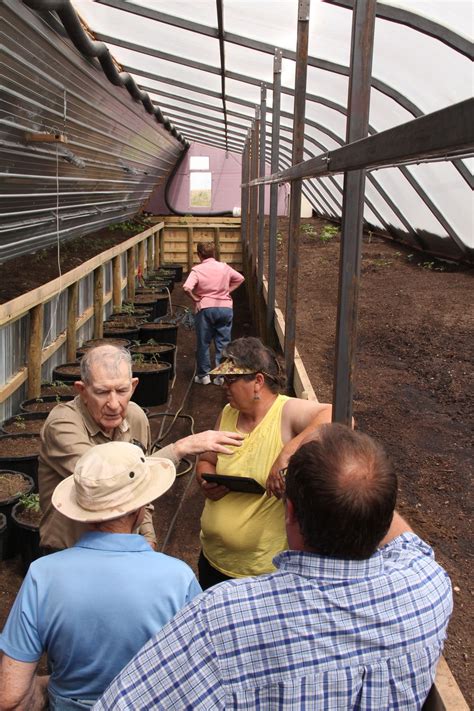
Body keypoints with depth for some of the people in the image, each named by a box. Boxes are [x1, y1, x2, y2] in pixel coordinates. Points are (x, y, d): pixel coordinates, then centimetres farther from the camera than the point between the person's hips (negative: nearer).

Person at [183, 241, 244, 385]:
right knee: (223, 343, 8)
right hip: (225, 307, 3)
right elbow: (240, 278, 16)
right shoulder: (224, 267, 4)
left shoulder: (197, 270, -8)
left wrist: (196, 299, -6)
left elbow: (187, 288, -21)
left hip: (205, 308, -3)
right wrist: (228, 290, 12)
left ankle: (203, 375, 17)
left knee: (203, 343, 10)